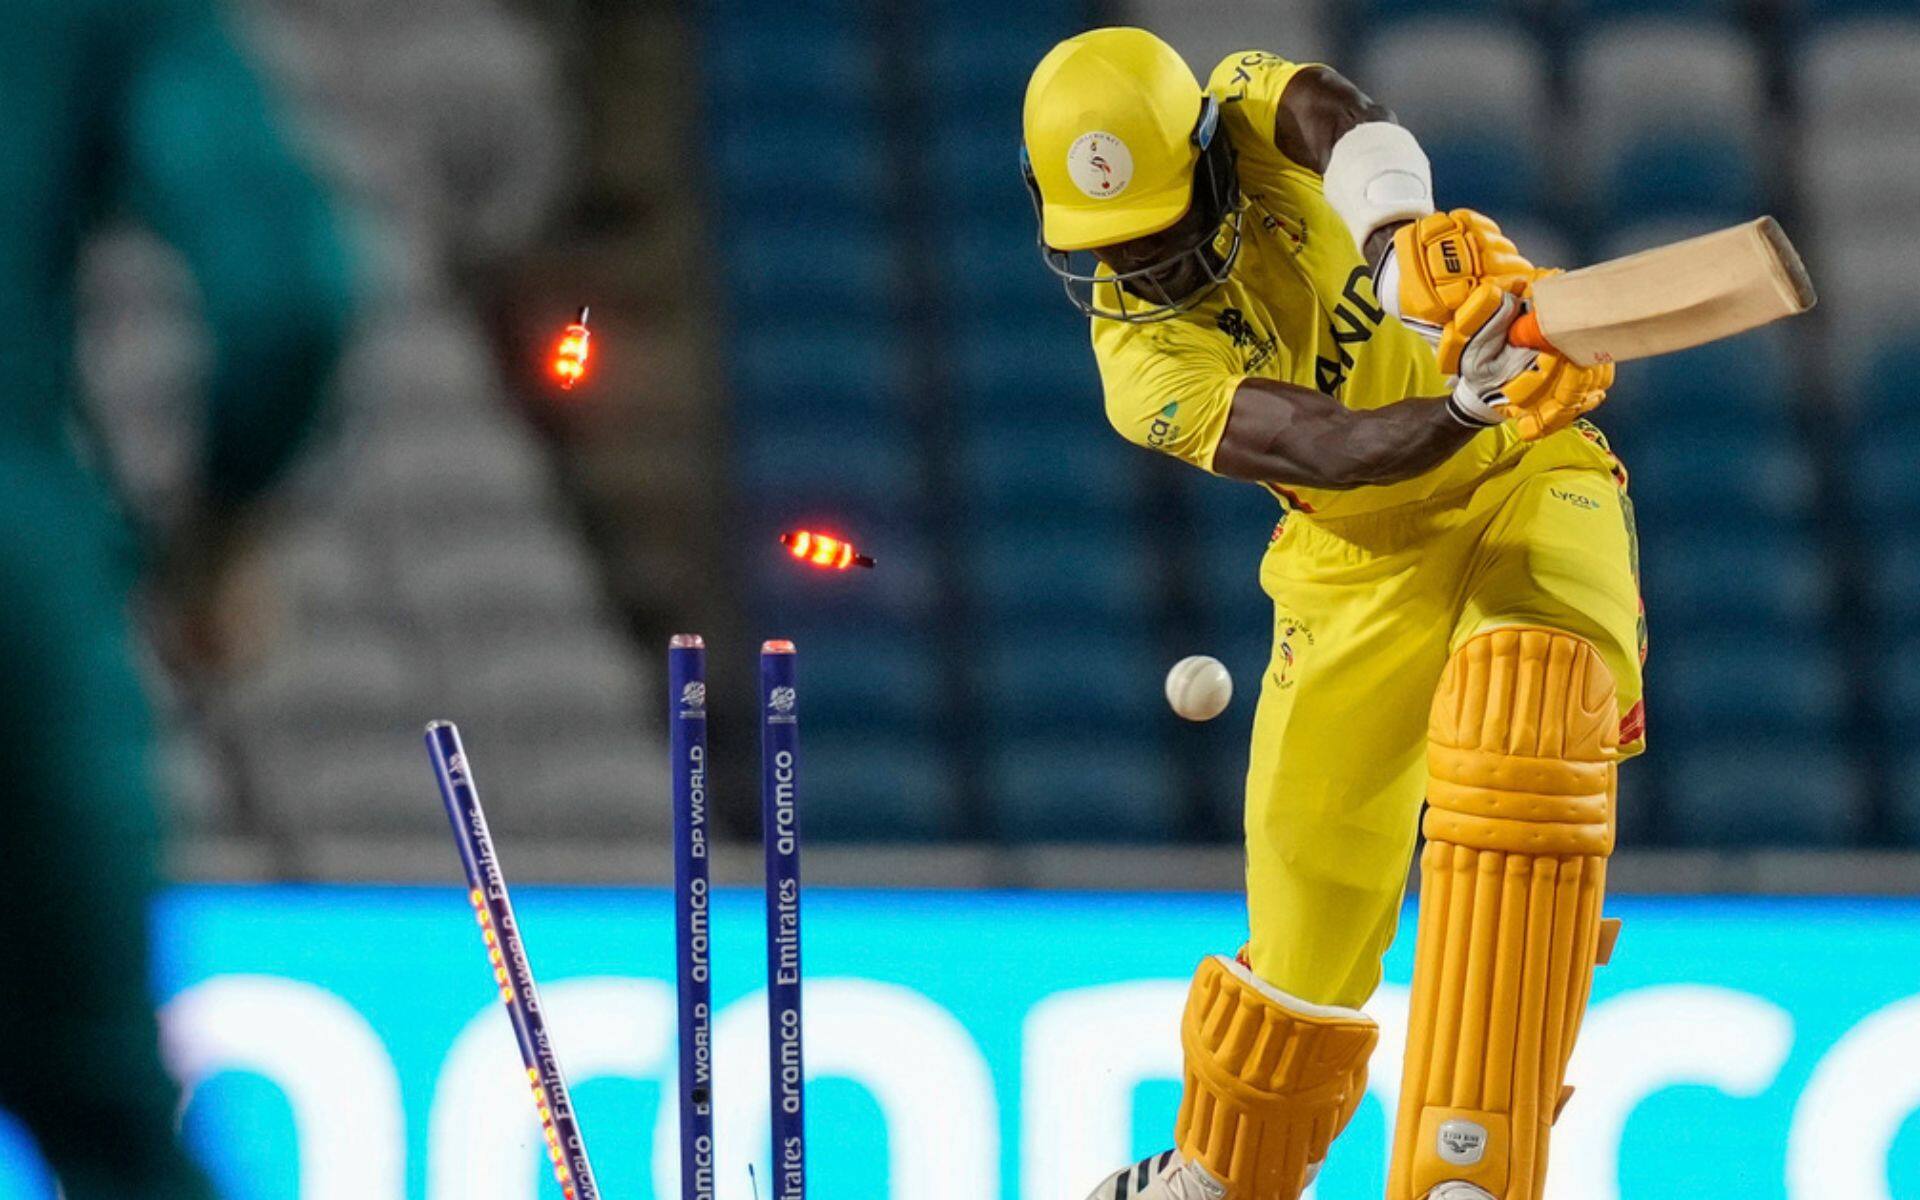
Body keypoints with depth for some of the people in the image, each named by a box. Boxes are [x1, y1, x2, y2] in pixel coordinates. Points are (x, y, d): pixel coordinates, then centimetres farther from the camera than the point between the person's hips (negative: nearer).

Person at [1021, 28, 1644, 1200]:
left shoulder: (1250, 106, -12)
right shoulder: (1142, 362, -15)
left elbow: (1349, 134, -38)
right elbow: (1325, 450, -32)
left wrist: (1410, 241, -61)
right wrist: (1464, 405, -52)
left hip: (1528, 487, -2)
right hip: (1365, 557, 2)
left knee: (1517, 743, -29)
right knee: (1312, 870, 3)